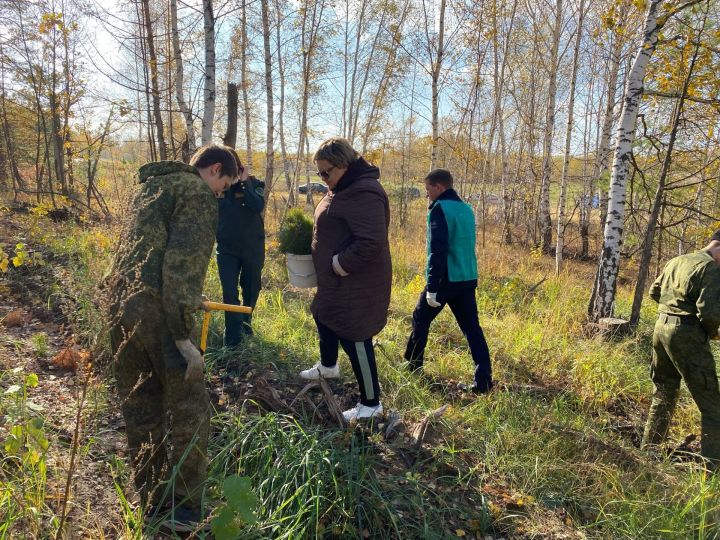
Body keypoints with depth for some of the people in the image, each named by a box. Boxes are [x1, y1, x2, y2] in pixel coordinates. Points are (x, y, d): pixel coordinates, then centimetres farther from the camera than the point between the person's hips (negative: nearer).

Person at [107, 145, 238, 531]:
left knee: (139, 407, 16)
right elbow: (183, 262, -16)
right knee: (187, 408, 4)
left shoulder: (151, 185, 23)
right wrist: (182, 335, -17)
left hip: (120, 303, 9)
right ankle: (185, 508, 13)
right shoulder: (198, 193, -4)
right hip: (157, 309, -9)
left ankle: (150, 500, 29)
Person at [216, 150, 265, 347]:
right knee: (229, 292, -5)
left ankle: (246, 322, 39)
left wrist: (244, 183, -19)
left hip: (252, 247, -1)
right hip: (226, 248, 1)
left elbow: (259, 206, -22)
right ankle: (233, 338, 2)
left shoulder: (252, 183, -4)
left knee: (251, 288, 15)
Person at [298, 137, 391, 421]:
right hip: (336, 281, 11)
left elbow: (371, 243, -34)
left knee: (355, 340, -3)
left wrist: (339, 264, -23)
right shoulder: (343, 188, 9)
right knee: (323, 316, 29)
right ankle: (328, 366, 55)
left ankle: (371, 403, 14)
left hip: (357, 284, -11)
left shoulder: (363, 193, -25)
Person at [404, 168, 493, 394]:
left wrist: (432, 287, -19)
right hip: (468, 278, 7)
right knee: (472, 327, 6)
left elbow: (438, 250, -19)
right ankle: (483, 381, 3)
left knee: (420, 320, 12)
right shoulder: (466, 209, 14)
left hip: (446, 279, -7)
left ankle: (412, 367, 24)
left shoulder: (440, 209, -12)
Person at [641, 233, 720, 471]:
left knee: (664, 393, 21)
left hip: (661, 326, 8)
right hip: (686, 335, -8)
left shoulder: (676, 262, 12)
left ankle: (648, 449, 29)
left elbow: (654, 292, 23)